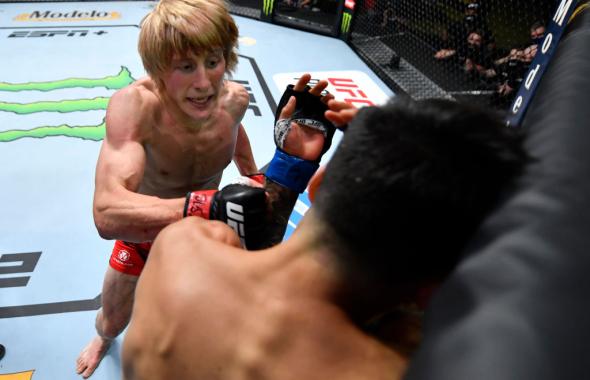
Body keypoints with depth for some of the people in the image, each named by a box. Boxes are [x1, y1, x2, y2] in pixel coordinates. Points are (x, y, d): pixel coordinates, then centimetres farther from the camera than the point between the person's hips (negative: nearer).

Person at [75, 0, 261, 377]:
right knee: (113, 322, 17)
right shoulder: (134, 104, -38)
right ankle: (104, 339, 58)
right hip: (142, 233, -2)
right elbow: (108, 213, -52)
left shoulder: (235, 99, -24)